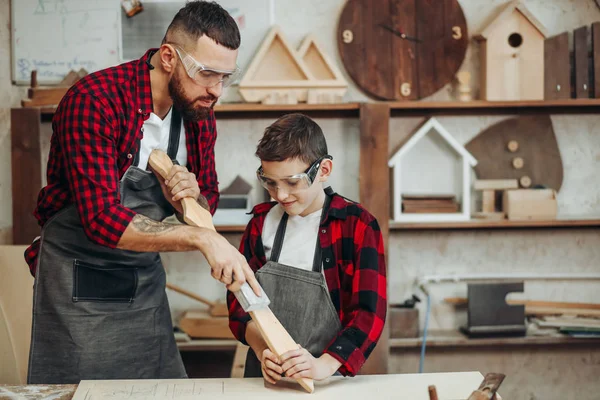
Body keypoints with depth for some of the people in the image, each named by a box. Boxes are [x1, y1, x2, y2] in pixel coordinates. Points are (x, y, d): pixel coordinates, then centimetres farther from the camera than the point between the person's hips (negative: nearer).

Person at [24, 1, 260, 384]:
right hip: (81, 289, -6)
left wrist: (190, 199, -14)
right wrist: (202, 238, -36)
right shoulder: (95, 102, -23)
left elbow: (209, 200, 11)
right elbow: (102, 219, -31)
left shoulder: (199, 112, -1)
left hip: (147, 279, 6)